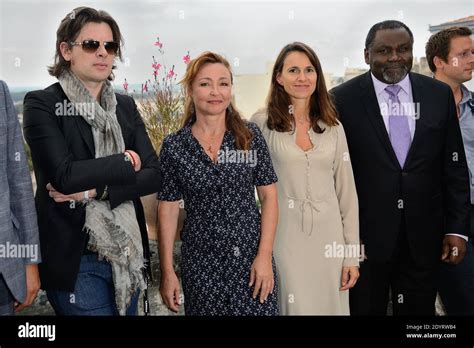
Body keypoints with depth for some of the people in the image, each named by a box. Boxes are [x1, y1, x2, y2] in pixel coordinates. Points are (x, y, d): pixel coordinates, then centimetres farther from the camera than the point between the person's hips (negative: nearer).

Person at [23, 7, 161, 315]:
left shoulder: (126, 106, 7)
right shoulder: (42, 104, -7)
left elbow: (155, 175, -3)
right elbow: (64, 175, -21)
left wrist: (95, 190, -15)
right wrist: (125, 162, -9)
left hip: (130, 254, 5)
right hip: (77, 260, -5)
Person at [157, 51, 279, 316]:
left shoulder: (250, 136, -2)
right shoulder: (173, 146, -2)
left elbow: (269, 196, -1)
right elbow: (168, 209, 0)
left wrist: (265, 256, -7)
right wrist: (167, 272, -1)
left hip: (251, 255, 0)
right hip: (201, 263, 0)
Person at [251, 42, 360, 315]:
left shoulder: (333, 127, 5)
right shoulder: (262, 123, -4)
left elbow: (347, 192, 6)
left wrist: (352, 253, 4)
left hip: (329, 238, 3)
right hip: (284, 238, -3)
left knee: (330, 305, 13)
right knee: (293, 305, 6)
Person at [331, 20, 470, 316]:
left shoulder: (440, 95, 3)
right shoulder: (343, 99, -6)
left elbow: (454, 167, 5)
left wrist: (457, 228, 2)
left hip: (424, 236, 3)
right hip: (366, 235, -2)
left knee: (419, 310, 17)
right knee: (366, 309, 13)